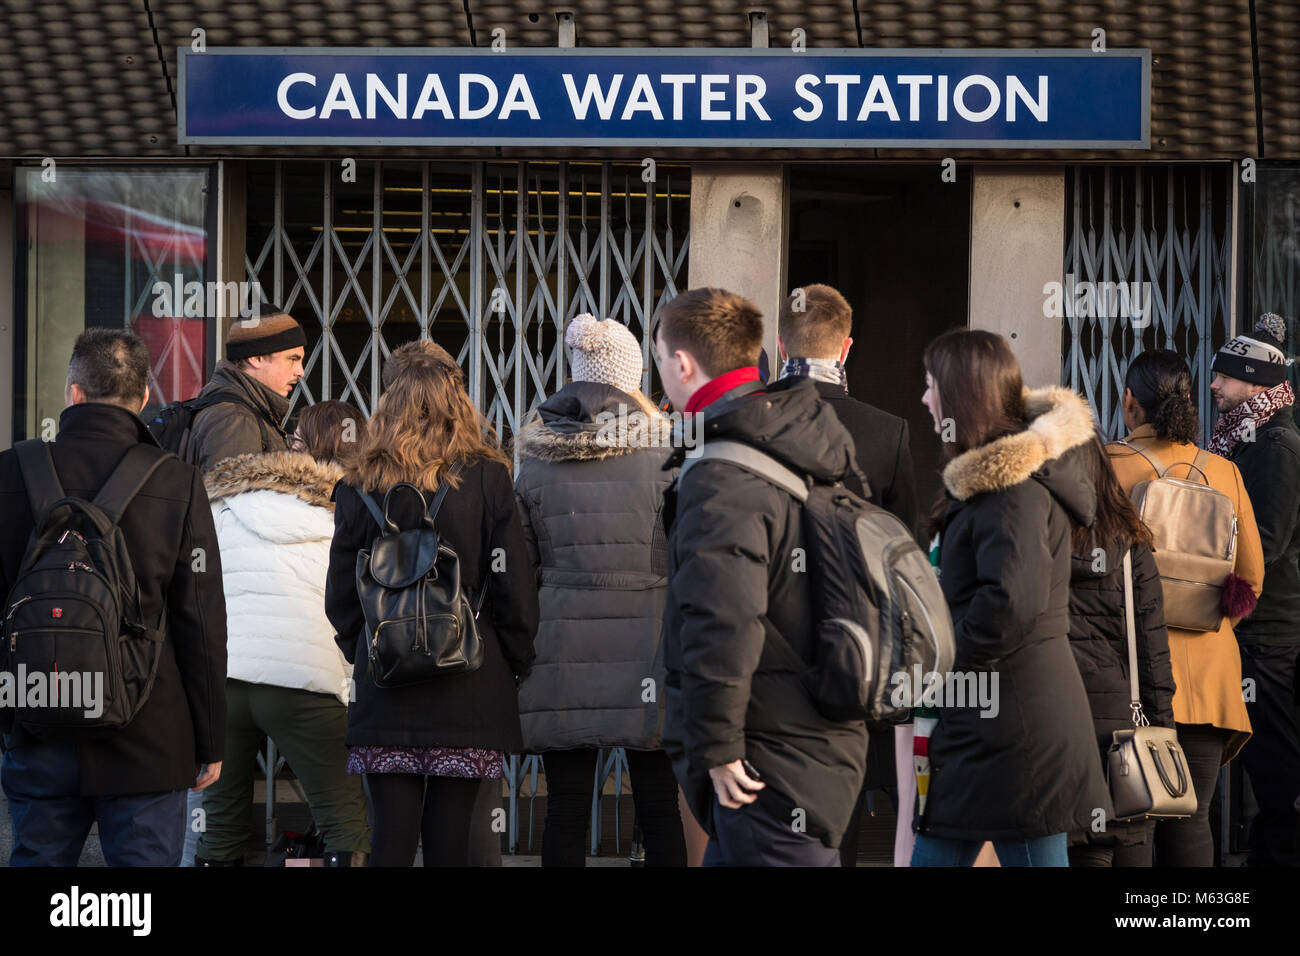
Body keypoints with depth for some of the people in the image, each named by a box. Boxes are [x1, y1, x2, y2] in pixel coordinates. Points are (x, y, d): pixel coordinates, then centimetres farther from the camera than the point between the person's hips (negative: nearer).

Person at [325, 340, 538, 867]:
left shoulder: (360, 486, -1)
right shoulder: (487, 478, -4)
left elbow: (340, 596, 5)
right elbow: (514, 586, -3)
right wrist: (517, 666, 10)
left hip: (385, 685, 1)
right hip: (470, 686, -1)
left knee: (390, 837, 3)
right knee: (449, 836, 2)